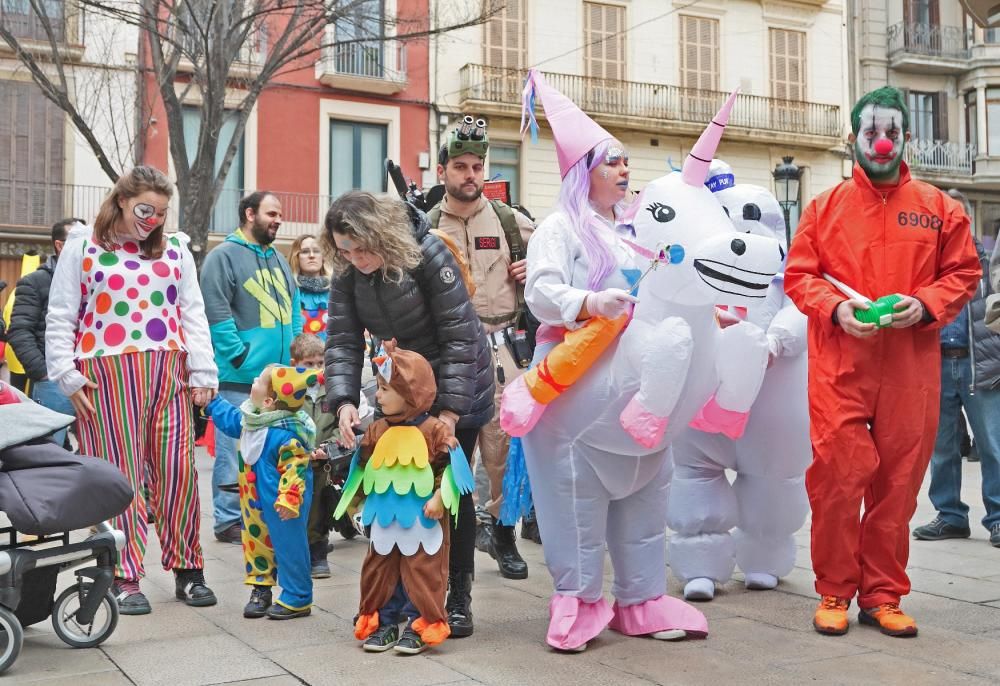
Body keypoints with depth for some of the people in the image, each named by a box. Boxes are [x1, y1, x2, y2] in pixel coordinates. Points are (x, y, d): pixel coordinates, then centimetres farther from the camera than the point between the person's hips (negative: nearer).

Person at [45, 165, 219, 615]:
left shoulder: (174, 249, 14)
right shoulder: (82, 246, 5)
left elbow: (193, 315, 12)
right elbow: (60, 318, 4)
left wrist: (202, 372, 4)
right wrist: (66, 375, -4)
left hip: (167, 372, 3)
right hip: (106, 374, -3)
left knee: (177, 470, 1)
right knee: (119, 473, -2)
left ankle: (186, 569, 12)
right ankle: (125, 578, 4)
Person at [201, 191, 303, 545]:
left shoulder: (278, 259, 18)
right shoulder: (224, 256, -7)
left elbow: (294, 308, 22)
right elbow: (217, 314, -14)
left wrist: (294, 351, 11)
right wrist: (242, 358, -15)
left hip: (280, 378, 8)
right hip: (239, 378, -8)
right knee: (235, 451, -3)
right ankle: (228, 519, 7)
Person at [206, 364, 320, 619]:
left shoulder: (287, 433, -27)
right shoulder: (251, 418, 1)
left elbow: (295, 467, -27)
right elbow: (230, 419, 24)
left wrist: (289, 499, -33)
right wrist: (211, 401, 29)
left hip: (280, 504, -9)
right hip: (256, 501, 9)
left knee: (288, 547, 2)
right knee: (256, 543, 18)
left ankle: (297, 600, 13)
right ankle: (260, 590, 33)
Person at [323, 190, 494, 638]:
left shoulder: (428, 253, -25)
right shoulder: (347, 271, -9)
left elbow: (459, 336, -24)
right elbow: (342, 340, -10)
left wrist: (450, 410, -26)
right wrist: (344, 401, -26)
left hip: (455, 385, -4)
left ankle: (458, 597, 11)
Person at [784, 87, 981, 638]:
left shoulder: (939, 208, 9)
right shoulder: (824, 206, 7)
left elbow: (963, 272, 10)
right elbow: (798, 275, 7)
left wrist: (925, 304, -9)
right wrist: (835, 307, -11)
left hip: (911, 368, 1)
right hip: (839, 365, -1)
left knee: (897, 481, 5)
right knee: (837, 476, -4)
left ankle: (882, 596, 18)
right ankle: (834, 592, 12)